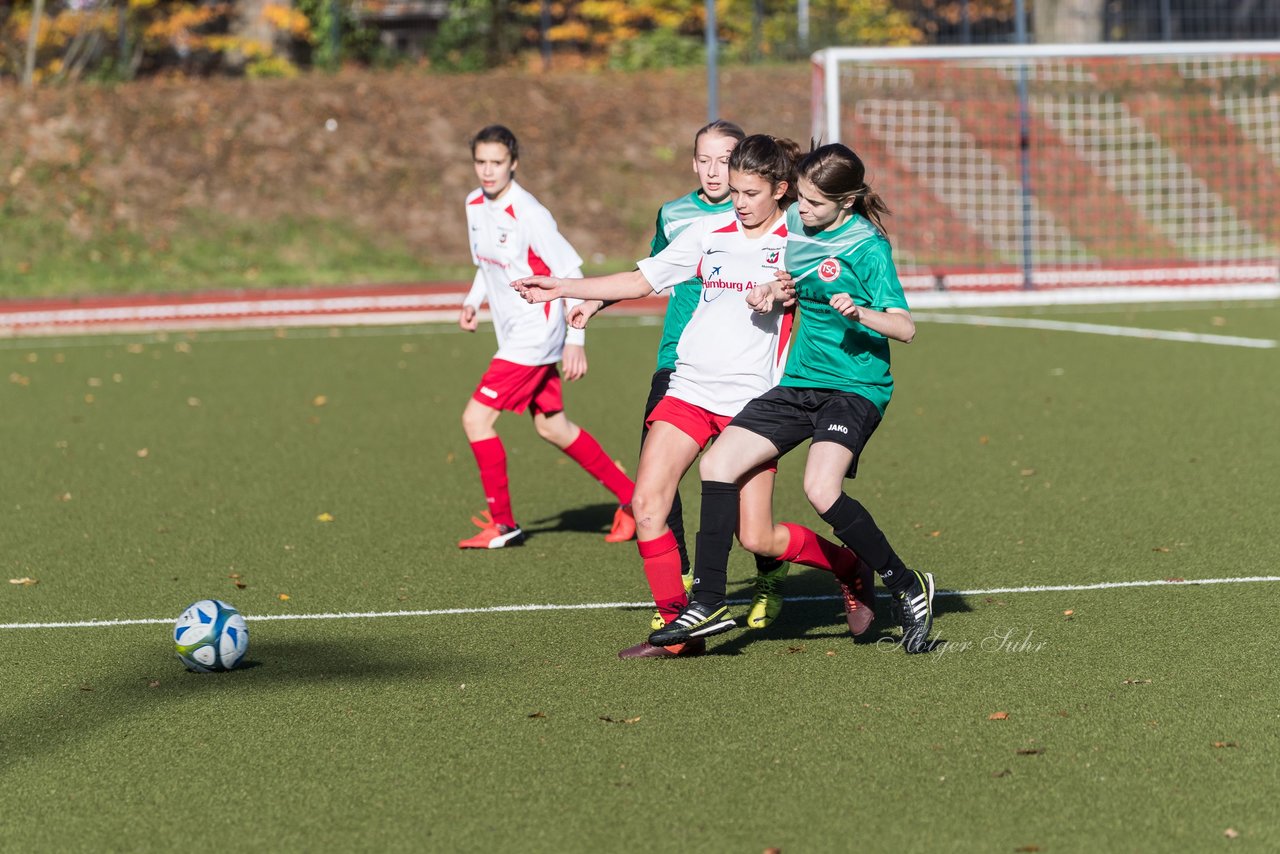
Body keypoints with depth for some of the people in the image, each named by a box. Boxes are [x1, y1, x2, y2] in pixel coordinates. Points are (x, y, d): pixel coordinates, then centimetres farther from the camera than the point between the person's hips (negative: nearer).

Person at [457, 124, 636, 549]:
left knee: (476, 418, -12)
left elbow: (570, 272, -17)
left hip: (534, 334, -9)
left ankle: (502, 523, -2)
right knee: (552, 427, 16)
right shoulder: (475, 204, 4)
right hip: (514, 333, 9)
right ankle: (629, 496, 28)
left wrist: (575, 340, -19)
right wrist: (472, 302, 4)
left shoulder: (528, 215, -21)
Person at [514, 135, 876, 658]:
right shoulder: (709, 232, 9)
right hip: (689, 391, 4)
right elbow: (644, 280, 16)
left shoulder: (796, 241, -2)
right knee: (646, 502, -13)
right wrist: (561, 288, 14)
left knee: (756, 537, -5)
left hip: (752, 400, -4)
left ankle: (850, 566, 23)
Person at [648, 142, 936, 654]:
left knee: (822, 490, -27)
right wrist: (771, 292, 2)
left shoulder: (867, 247, -12)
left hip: (854, 387, -8)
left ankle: (907, 588, -9)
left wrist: (858, 313, -34)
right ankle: (708, 606, 1)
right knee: (718, 462, -4)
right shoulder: (794, 225, 8)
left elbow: (905, 328, -16)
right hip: (799, 382, 8)